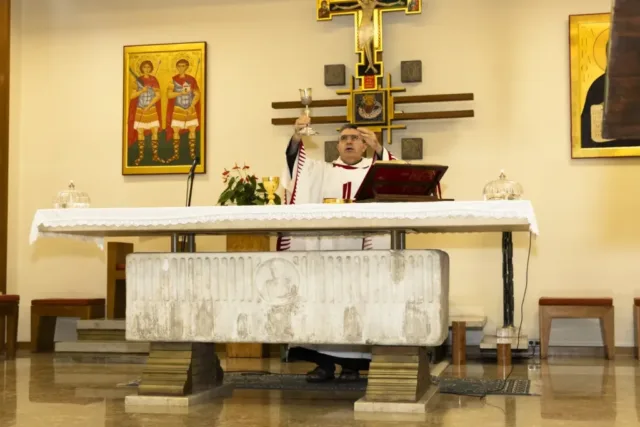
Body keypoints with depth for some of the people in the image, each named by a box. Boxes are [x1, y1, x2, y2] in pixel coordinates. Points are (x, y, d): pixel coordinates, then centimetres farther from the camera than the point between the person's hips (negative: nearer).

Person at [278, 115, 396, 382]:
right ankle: (324, 362, -2)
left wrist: (378, 148, -24)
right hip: (326, 247, 2)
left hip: (359, 249, -1)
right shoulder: (322, 172, 19)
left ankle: (351, 362, -2)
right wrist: (296, 137, -16)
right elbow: (296, 163, 3)